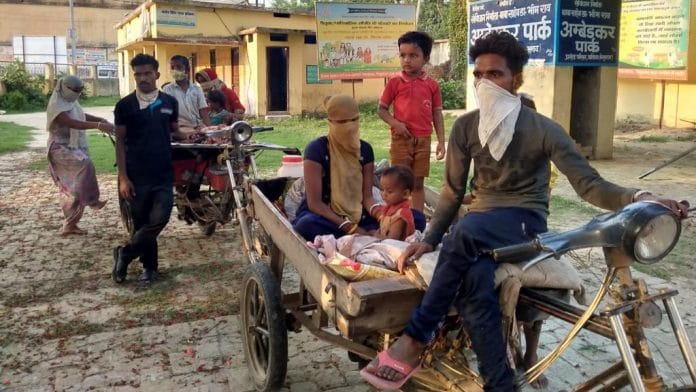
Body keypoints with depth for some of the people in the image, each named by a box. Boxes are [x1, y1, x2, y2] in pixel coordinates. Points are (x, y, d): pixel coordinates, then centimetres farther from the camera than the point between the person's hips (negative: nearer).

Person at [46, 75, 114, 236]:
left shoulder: (71, 102, 12)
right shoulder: (56, 105, -16)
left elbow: (82, 116, 27)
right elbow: (73, 123, -31)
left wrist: (103, 120, 9)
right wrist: (98, 125, -42)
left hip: (75, 148, 9)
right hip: (61, 149, -9)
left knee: (73, 188, 8)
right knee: (85, 163, -36)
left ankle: (70, 225, 13)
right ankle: (92, 200, -29)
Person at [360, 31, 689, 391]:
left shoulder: (543, 129, -5)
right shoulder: (465, 127, 5)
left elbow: (589, 185, -8)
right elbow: (453, 191, 9)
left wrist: (639, 198, -27)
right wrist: (429, 239, -2)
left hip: (525, 219, -3)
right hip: (479, 223, 3)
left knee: (464, 233, -38)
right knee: (475, 280, -35)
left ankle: (415, 340, -28)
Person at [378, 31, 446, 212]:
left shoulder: (432, 85, 3)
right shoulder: (394, 83, -1)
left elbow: (437, 115, 7)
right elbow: (381, 109, 2)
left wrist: (441, 141, 3)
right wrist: (394, 123, -16)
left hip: (423, 140, 2)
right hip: (401, 139, -2)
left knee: (418, 183, 10)